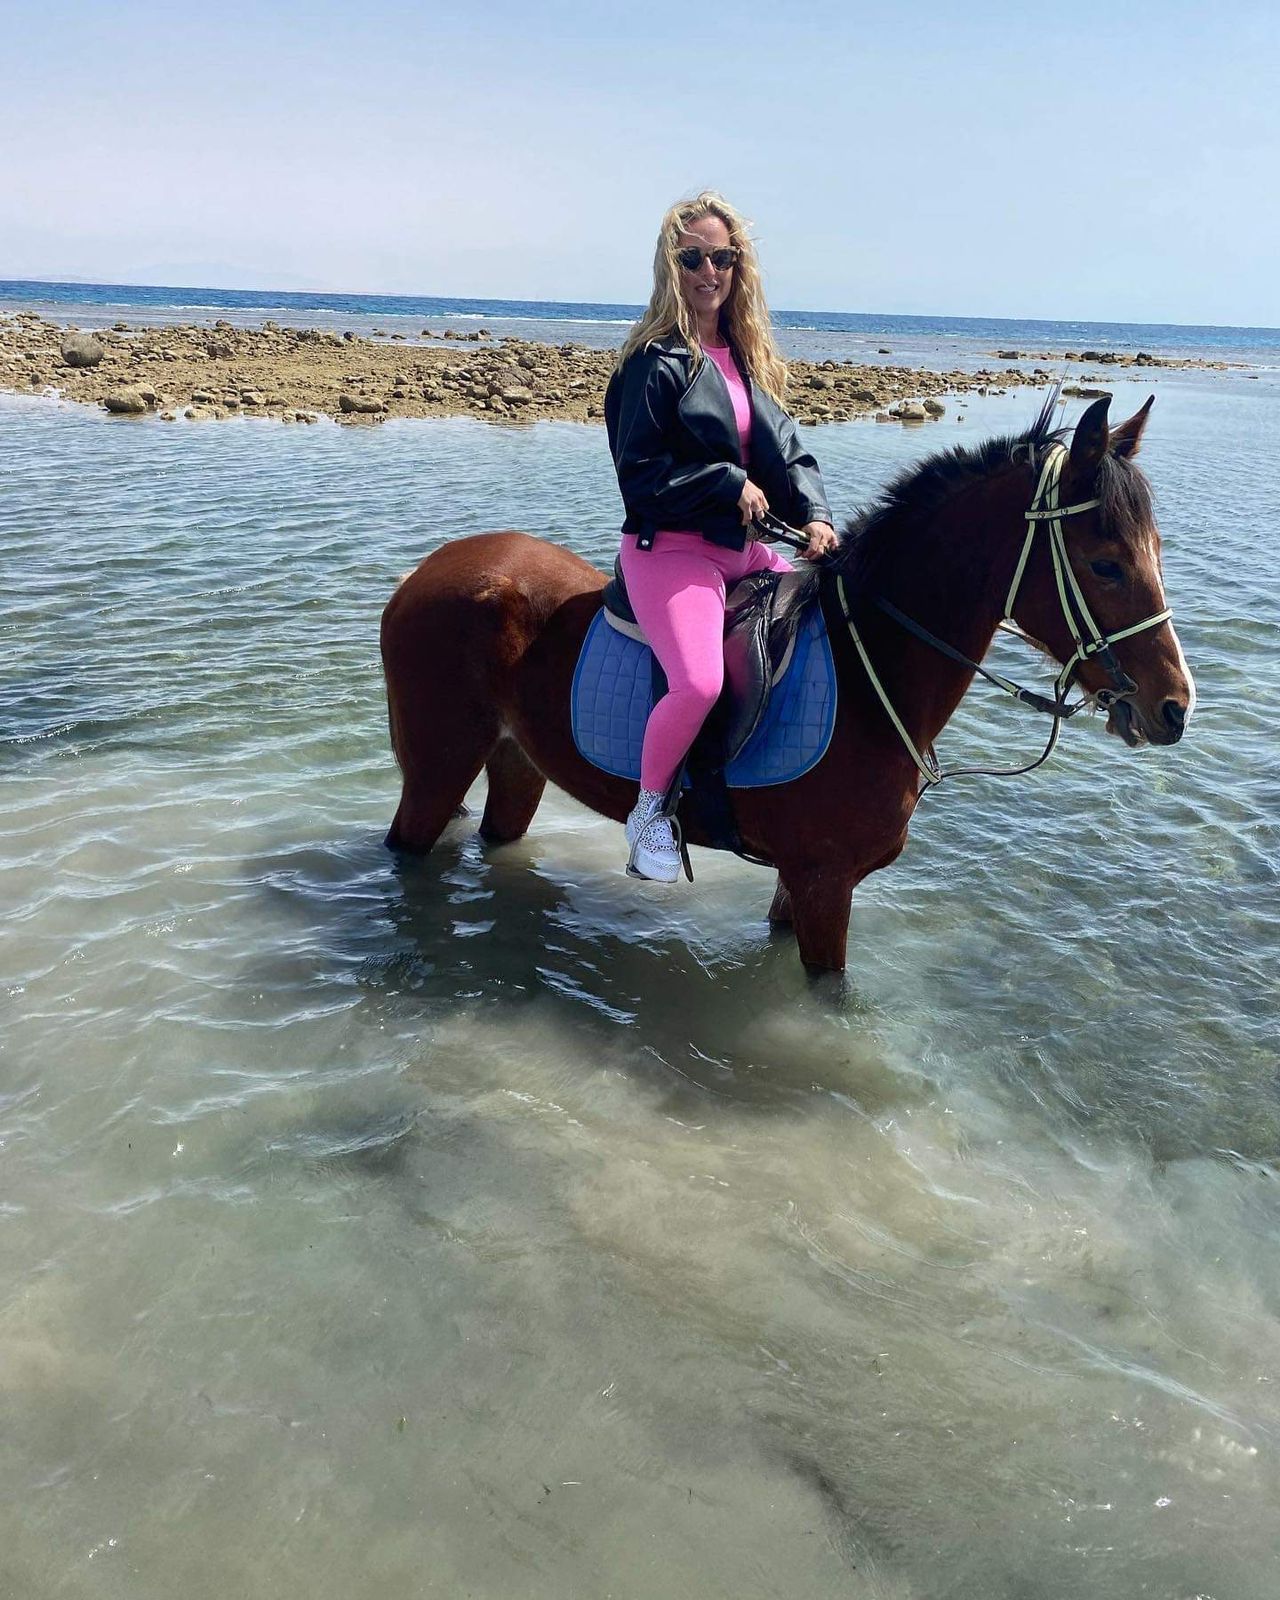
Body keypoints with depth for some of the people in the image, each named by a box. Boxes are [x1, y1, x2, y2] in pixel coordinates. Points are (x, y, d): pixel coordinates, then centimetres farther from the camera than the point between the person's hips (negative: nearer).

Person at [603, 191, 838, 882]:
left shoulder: (748, 357, 16)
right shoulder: (655, 359, -5)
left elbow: (787, 451, 10)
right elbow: (639, 469, -11)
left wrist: (814, 515, -8)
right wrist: (729, 483, -15)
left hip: (747, 546, 8)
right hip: (671, 547, -8)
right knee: (698, 681, -29)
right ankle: (649, 809, -4)